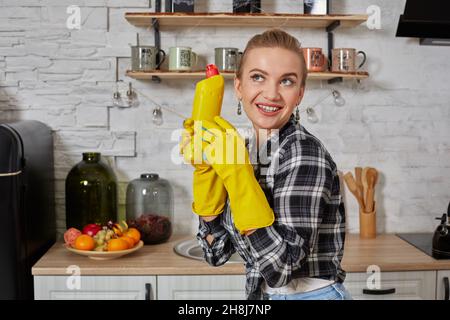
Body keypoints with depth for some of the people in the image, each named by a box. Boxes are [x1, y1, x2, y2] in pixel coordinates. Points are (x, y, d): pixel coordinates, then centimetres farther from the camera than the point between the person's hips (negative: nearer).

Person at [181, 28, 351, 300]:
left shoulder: (304, 152, -21)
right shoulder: (247, 149, -1)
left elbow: (281, 268, -27)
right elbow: (217, 252, -1)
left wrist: (236, 172, -28)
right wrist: (206, 170, -10)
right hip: (262, 294, 6)